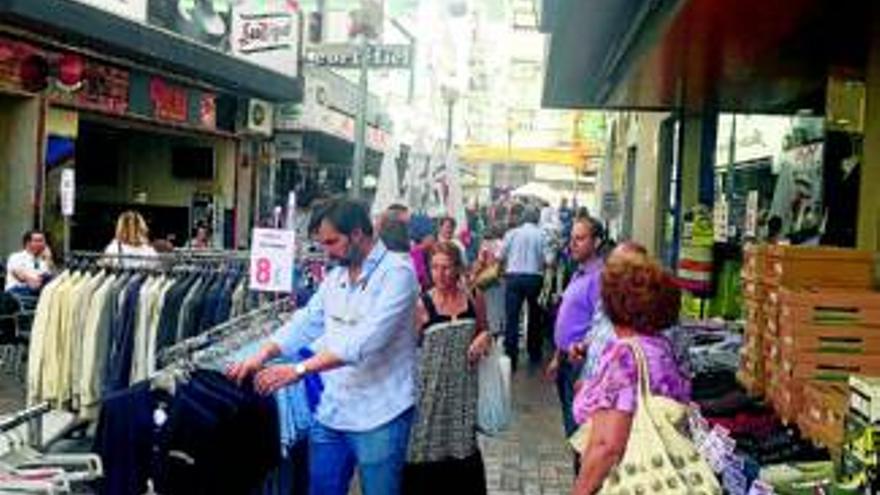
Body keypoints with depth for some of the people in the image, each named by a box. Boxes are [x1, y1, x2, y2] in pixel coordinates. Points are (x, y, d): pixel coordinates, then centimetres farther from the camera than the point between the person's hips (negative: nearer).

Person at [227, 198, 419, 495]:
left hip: (379, 418, -7)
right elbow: (305, 323, 9)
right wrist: (261, 357, -7)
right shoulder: (336, 275, 10)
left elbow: (365, 340, -26)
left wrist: (299, 370, -29)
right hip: (331, 412, 7)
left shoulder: (397, 273, -16)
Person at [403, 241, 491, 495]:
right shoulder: (422, 305, -8)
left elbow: (483, 330, 17)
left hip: (464, 386, 3)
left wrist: (484, 338, -5)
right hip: (432, 388, -2)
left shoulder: (474, 299, 1)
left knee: (463, 447, 11)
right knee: (429, 453, 1)